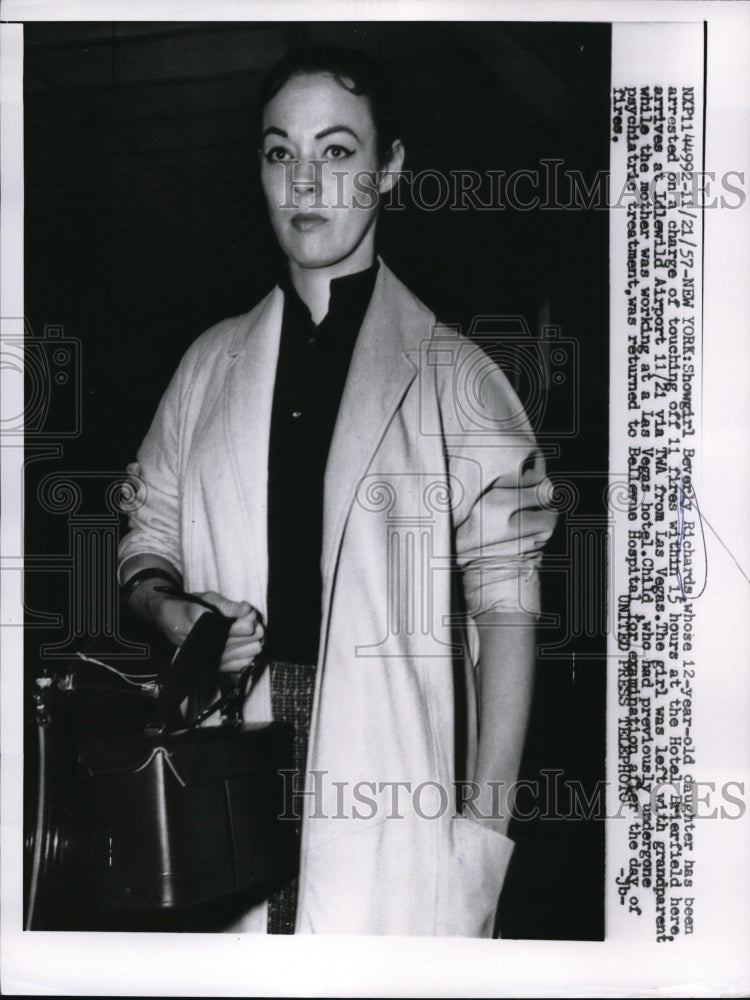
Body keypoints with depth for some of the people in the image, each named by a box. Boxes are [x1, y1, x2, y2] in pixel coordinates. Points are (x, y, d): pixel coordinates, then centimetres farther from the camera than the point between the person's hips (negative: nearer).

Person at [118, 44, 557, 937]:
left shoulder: (451, 375, -1)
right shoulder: (211, 363, 11)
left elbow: (504, 607, -4)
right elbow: (147, 542, 19)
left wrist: (484, 825, -10)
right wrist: (172, 612, -4)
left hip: (392, 798, -3)